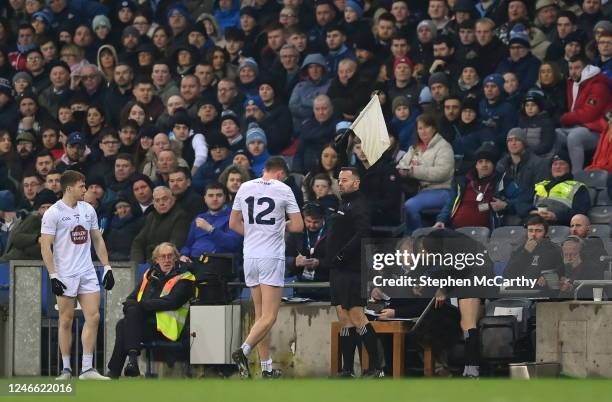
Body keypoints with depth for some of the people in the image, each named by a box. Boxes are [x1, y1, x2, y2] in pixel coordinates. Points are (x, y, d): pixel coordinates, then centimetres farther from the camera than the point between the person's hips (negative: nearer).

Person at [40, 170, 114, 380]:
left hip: (87, 273, 5)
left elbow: (97, 239, 18)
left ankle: (87, 369, -3)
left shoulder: (88, 210, 11)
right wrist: (53, 276, -14)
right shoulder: (53, 213, -6)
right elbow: (45, 246, -8)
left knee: (93, 317, -5)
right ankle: (66, 369, 9)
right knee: (66, 320, 0)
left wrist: (107, 268, 11)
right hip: (65, 275, -5)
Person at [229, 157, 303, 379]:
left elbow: (233, 223, 12)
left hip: (250, 256, 5)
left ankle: (267, 367, 12)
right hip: (272, 258, -5)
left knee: (261, 314, 12)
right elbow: (298, 226, -2)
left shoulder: (245, 188, 7)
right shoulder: (283, 190, -4)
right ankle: (243, 350, -26)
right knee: (269, 317, -6)